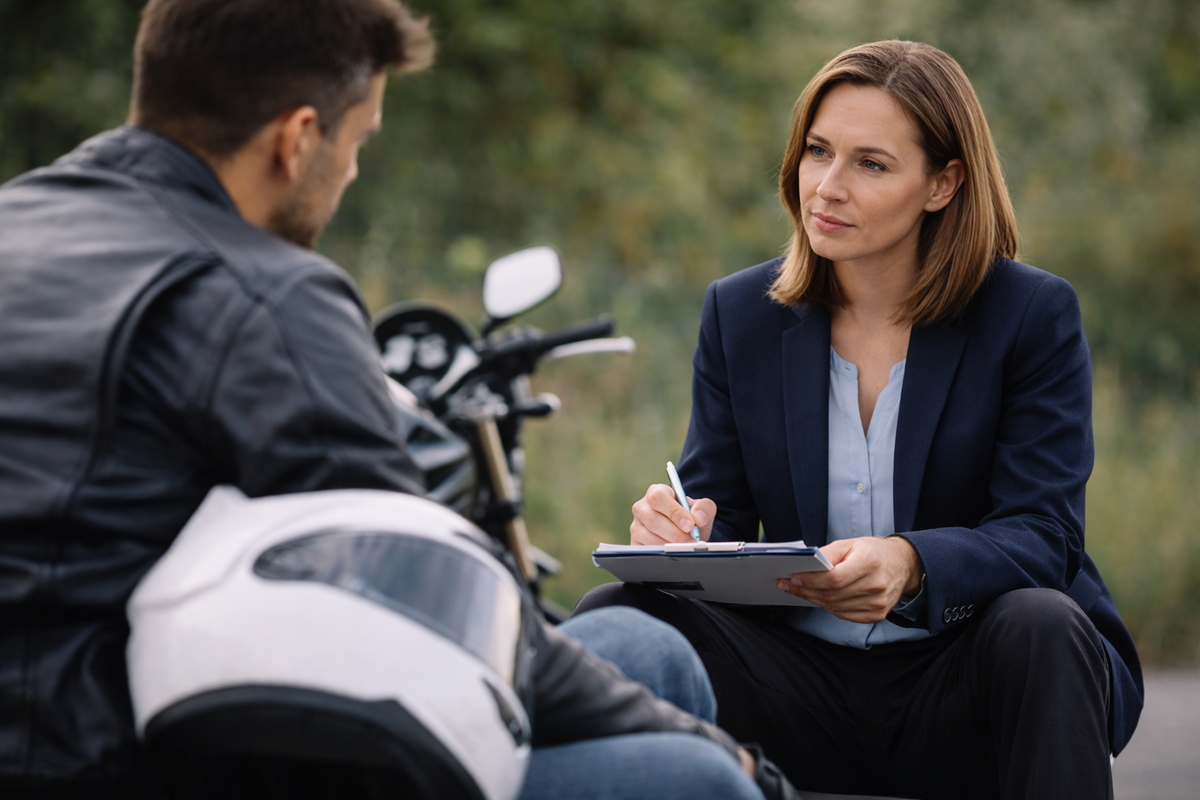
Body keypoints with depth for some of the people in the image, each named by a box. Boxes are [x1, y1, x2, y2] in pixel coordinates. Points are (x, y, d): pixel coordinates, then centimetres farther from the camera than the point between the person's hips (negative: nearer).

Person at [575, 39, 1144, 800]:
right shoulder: (740, 313, 8)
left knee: (1039, 627, -36)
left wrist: (910, 564, -33)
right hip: (806, 692, 3)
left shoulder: (1034, 314, -3)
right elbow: (721, 517, 6)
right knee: (613, 615, -21)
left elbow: (1042, 536, -12)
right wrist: (679, 531, -21)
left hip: (963, 685, -2)